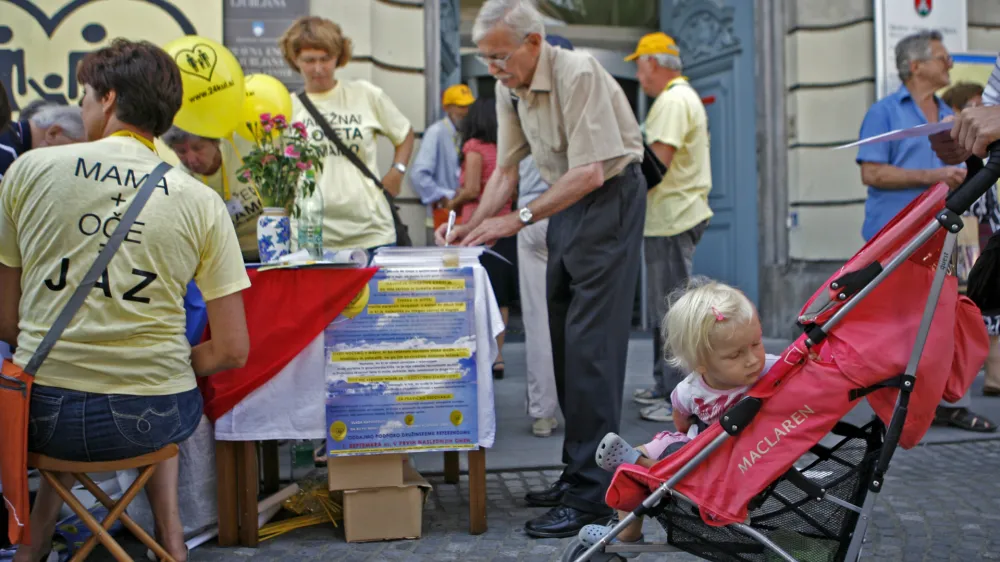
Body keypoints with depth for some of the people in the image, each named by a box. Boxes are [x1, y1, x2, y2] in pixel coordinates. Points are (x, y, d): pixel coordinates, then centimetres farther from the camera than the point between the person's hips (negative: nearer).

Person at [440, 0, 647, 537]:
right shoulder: (509, 87, 5)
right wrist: (471, 227, -4)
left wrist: (519, 219, -27)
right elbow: (506, 171, 9)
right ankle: (576, 471, 19)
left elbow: (590, 173, -26)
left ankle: (591, 493, -8)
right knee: (565, 342, 9)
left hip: (610, 197, -9)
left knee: (590, 345, -13)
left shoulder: (578, 74, -20)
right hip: (565, 202, 9)